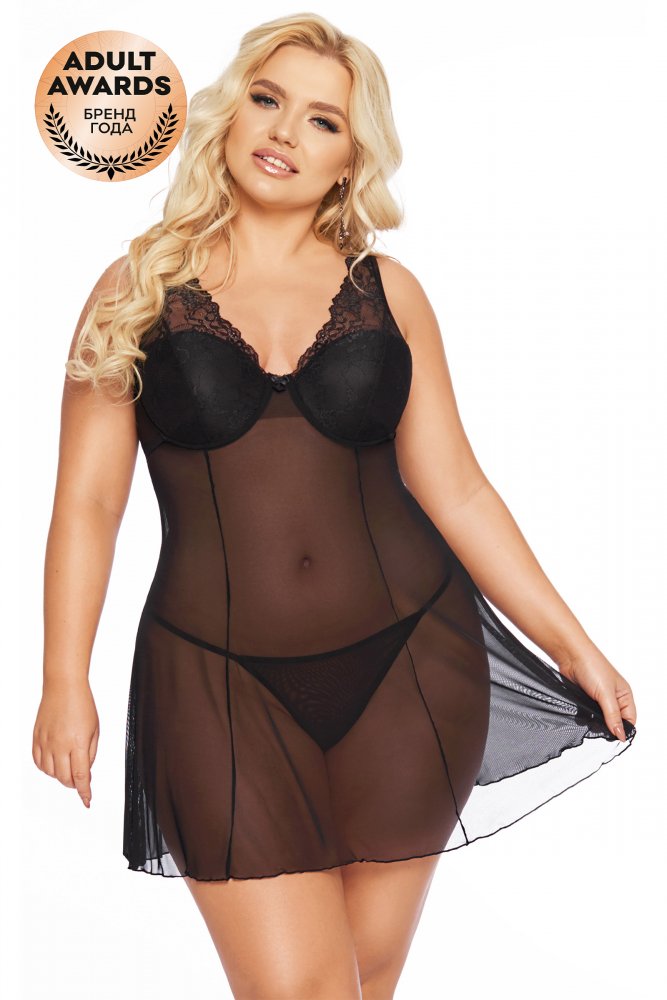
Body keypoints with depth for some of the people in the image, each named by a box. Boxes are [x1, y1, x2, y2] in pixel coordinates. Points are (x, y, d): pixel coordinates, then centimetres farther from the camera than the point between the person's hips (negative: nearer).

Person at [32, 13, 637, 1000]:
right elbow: (89, 497, 1)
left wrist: (575, 649, 4)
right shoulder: (140, 288, 3)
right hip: (220, 682, -1)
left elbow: (455, 490, 5)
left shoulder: (386, 290, 5)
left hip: (408, 669, 2)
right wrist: (65, 681, -4)